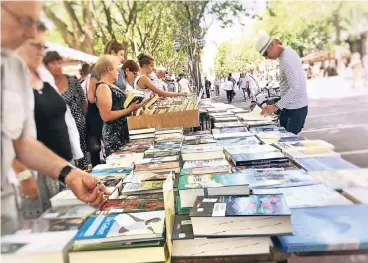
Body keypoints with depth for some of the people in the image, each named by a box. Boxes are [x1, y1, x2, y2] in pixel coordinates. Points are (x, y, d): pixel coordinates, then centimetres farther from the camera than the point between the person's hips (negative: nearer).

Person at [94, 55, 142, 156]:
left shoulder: (110, 85, 13)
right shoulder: (103, 87, -15)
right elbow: (106, 116, -21)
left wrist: (130, 105, 9)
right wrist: (129, 109, -17)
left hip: (122, 131, 9)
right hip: (113, 134, -9)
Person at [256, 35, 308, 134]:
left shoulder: (287, 59, -20)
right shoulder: (288, 52, 10)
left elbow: (295, 88, -27)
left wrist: (276, 106, -28)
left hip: (295, 108, -9)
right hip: (291, 106, 9)